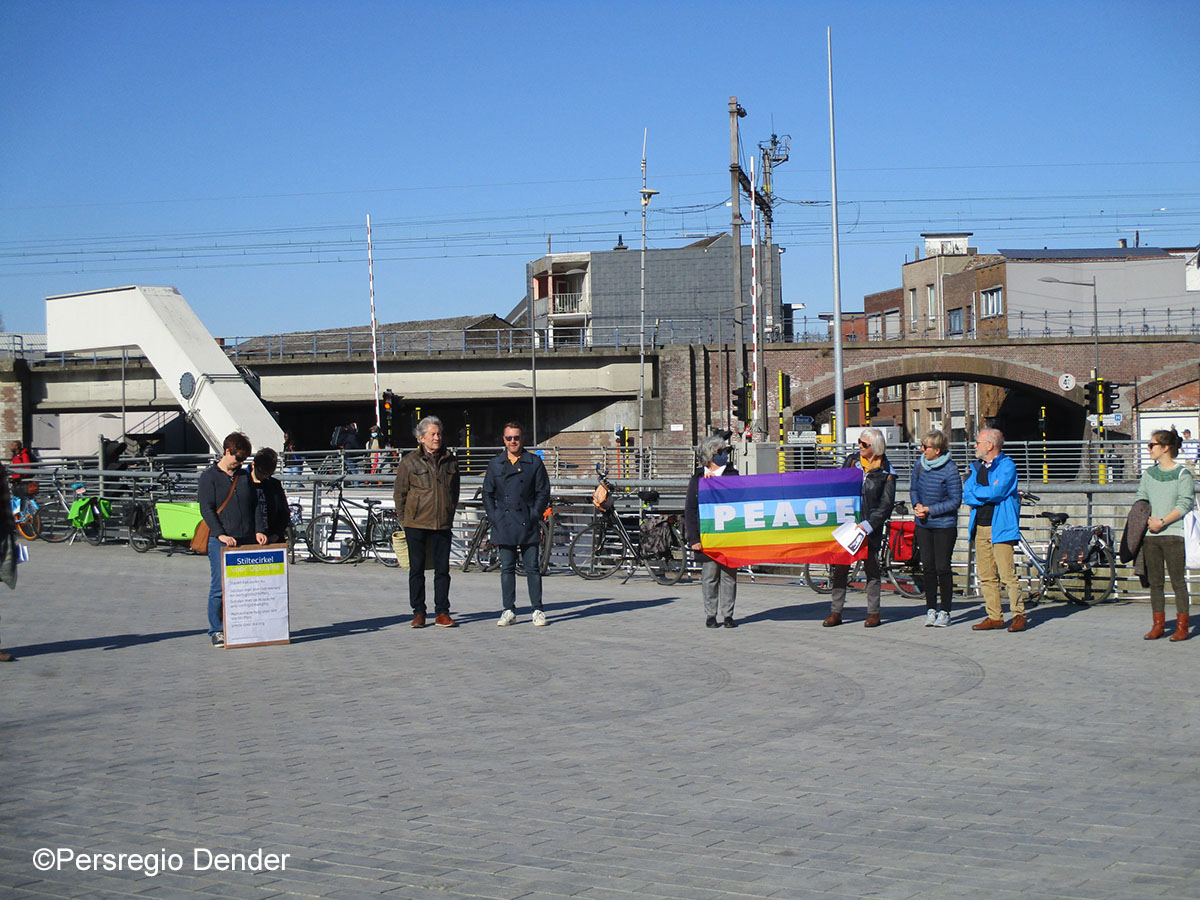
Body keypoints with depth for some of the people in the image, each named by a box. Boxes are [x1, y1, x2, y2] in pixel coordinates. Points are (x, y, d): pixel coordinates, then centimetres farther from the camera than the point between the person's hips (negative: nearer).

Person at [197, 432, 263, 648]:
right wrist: (221, 535, -17)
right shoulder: (209, 476, 0)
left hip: (247, 541, 5)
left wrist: (259, 531, 2)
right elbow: (206, 509, -7)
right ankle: (217, 631, 3)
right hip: (220, 542, -5)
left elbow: (255, 506, 18)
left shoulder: (245, 476, 15)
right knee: (219, 587, -5)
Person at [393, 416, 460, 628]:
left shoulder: (450, 461, 9)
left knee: (442, 569, 2)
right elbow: (399, 493, 3)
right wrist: (404, 520, 2)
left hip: (442, 524, 2)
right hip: (416, 525, -2)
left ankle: (442, 612, 8)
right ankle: (418, 613, 11)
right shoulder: (410, 461, -1)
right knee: (416, 569, 3)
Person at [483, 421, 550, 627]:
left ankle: (537, 610, 6)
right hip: (504, 524, 2)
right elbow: (488, 494, 11)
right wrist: (494, 519, 1)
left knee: (533, 568, 1)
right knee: (507, 569, 5)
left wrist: (534, 516, -6)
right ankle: (509, 610, 10)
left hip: (528, 525, -2)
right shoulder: (495, 464, 10)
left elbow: (543, 493, 3)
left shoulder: (535, 463, 3)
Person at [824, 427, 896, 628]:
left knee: (871, 566, 3)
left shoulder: (885, 471, -3)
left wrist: (868, 525, -14)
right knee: (840, 566, 1)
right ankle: (835, 612, 6)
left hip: (872, 526, -3)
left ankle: (873, 613, 12)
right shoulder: (852, 460, 6)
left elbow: (886, 504, -5)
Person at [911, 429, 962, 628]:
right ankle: (930, 609, 17)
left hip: (944, 525, -5)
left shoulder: (950, 470, -14)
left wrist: (930, 510, -16)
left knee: (943, 568, -1)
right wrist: (917, 505, -4)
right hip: (923, 524, 5)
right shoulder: (919, 464, 4)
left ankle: (945, 611, 9)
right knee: (928, 567, 8)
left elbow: (955, 501, -12)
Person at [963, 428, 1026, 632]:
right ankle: (994, 616, 11)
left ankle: (1019, 615, -2)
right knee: (986, 575, 6)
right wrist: (988, 494, -8)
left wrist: (975, 490, -3)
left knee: (1007, 574, -10)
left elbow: (996, 493, -17)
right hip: (980, 527, 7)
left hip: (1000, 527, -7)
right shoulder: (976, 467, 16)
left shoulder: (1007, 466, -4)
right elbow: (967, 497, 6)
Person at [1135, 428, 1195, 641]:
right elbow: (1139, 500, 13)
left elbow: (1184, 505, -9)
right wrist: (1147, 519, -6)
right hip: (1150, 534, 5)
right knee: (1155, 582, 7)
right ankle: (1158, 625, 13)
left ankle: (1182, 626, 2)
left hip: (1173, 533, -5)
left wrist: (1162, 522, -16)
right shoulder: (1148, 473, 13)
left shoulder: (1182, 474, -3)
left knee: (1178, 581, -3)